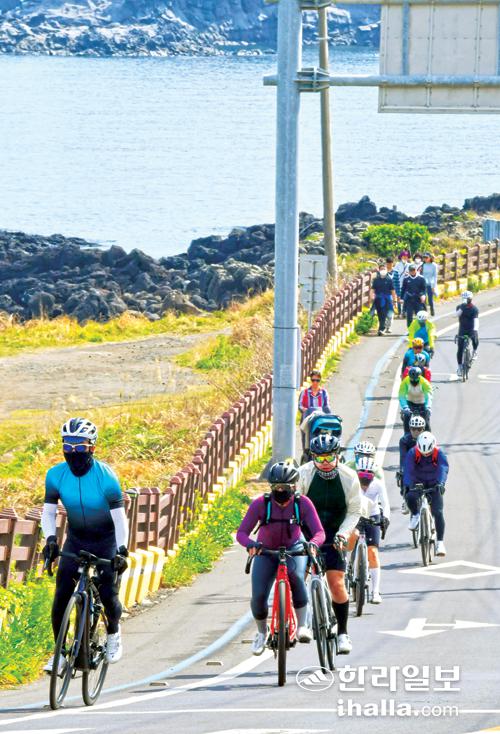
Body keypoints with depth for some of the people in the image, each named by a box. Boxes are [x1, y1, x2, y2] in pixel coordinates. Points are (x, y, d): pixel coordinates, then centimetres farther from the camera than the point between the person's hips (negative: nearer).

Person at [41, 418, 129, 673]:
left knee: (108, 595, -12)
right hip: (76, 539, 3)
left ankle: (113, 633, 22)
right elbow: (49, 511, -7)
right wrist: (50, 539, -24)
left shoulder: (105, 477, -24)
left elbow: (119, 517, -22)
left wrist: (122, 550, -32)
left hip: (106, 540, -3)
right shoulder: (56, 475, -14)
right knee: (61, 595, -10)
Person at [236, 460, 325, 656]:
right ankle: (262, 632, 17)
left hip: (294, 549, -1)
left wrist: (313, 543, -48)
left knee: (295, 575, -34)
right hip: (266, 552, 1)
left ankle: (302, 626, -21)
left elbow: (319, 532, -25)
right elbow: (241, 533, -23)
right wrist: (250, 544, -45)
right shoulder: (260, 504, -23)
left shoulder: (302, 504, -22)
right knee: (258, 596, -14)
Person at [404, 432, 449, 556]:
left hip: (434, 485, 0)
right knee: (410, 497, -32)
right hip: (418, 483, 0)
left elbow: (443, 468, -31)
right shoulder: (412, 453, -17)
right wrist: (406, 485, -43)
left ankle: (440, 542, -7)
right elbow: (408, 470, -26)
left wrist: (440, 483, -50)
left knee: (438, 512, -14)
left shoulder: (439, 453, -18)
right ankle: (415, 515, 1)